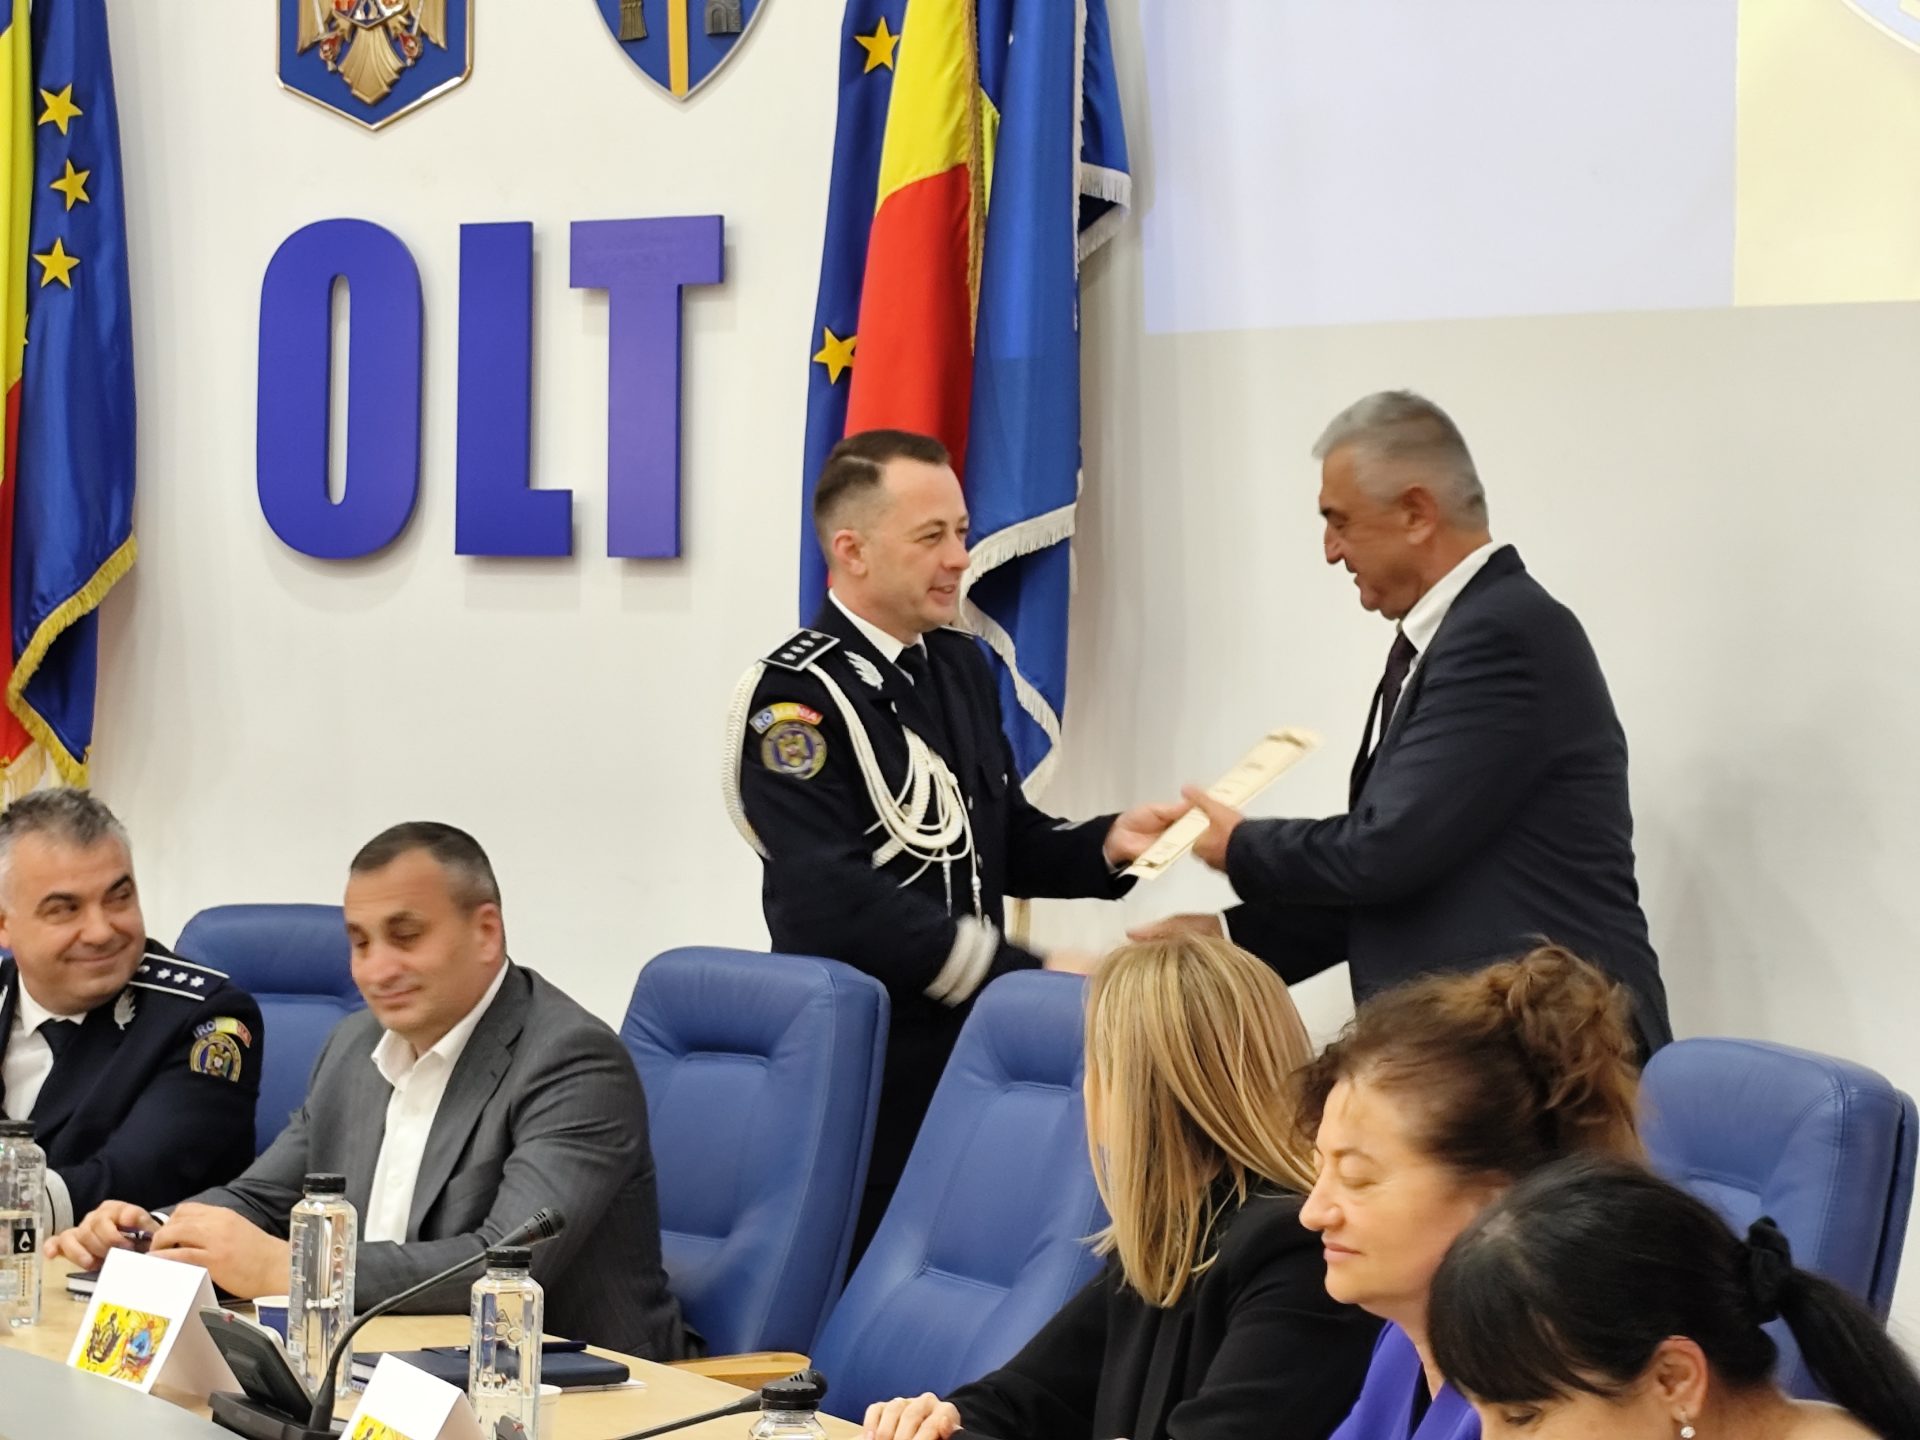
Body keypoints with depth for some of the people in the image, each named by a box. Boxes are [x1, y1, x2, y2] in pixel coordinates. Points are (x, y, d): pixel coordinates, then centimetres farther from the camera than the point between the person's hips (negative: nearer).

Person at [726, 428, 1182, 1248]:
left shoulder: (961, 666, 12)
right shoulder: (797, 697, -13)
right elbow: (843, 903, -22)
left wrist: (1105, 845, -1)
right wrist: (1028, 974, -23)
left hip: (970, 1041, 7)